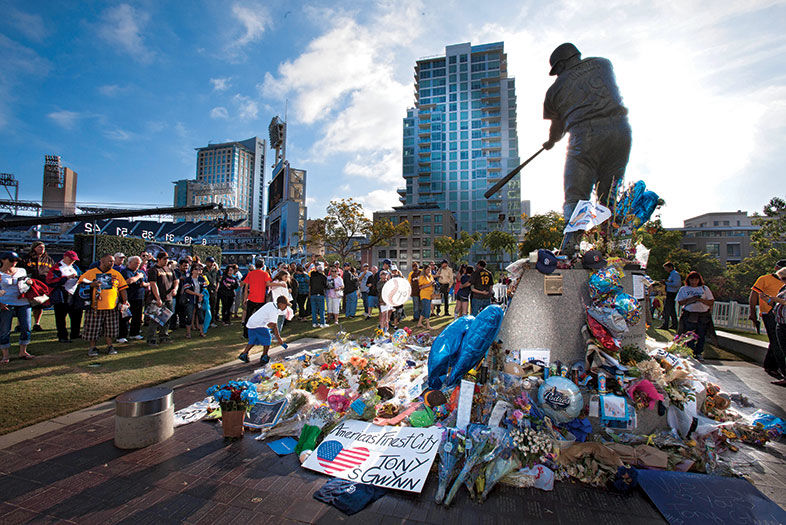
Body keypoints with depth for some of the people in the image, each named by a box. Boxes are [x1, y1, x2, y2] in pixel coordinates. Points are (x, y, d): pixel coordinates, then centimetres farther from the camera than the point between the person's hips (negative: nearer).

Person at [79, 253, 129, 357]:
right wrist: (91, 284, -15)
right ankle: (92, 347, 17)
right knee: (93, 328, 2)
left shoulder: (116, 274, 12)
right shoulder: (90, 272, 6)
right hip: (95, 307, -2)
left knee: (110, 328, 6)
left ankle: (109, 346, 18)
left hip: (112, 307, 2)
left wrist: (125, 300, 1)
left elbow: (122, 288, 12)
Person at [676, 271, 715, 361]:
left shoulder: (704, 288, 12)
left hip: (703, 316, 1)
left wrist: (700, 300, -12)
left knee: (701, 336, 4)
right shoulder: (684, 289, 9)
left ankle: (699, 353, 15)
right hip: (689, 315, -1)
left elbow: (711, 302, 5)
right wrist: (690, 299, -11)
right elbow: (680, 302, 3)